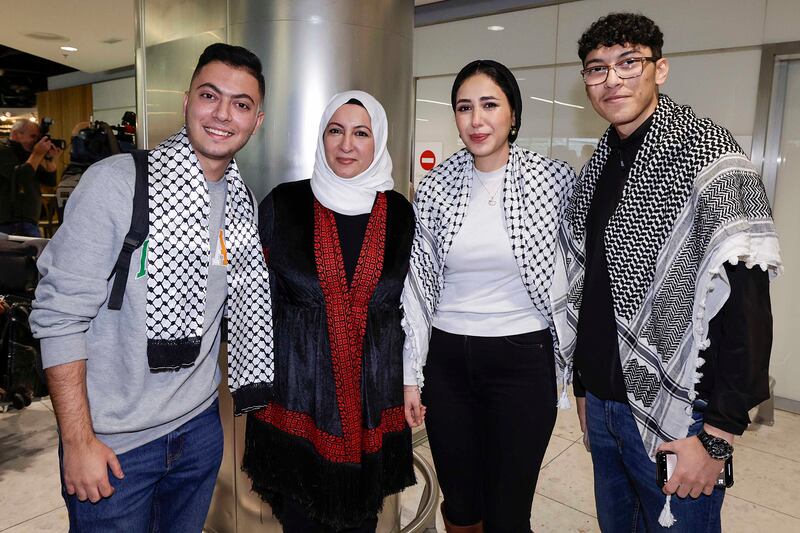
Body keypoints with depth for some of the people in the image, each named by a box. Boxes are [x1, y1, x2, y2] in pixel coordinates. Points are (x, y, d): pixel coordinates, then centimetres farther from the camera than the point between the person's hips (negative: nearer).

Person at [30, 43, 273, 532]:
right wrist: (78, 440, -15)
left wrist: (256, 392, 8)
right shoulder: (117, 182, -16)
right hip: (111, 442, -5)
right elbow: (60, 315, -16)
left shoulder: (243, 203, 1)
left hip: (199, 426, 5)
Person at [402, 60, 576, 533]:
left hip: (523, 360, -2)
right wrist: (411, 374, 3)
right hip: (448, 361, 2)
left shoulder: (555, 179, -6)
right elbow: (417, 286, 3)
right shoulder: (436, 185, 0)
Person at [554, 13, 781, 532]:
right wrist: (586, 387, 15)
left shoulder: (706, 154, -13)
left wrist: (718, 436, -20)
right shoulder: (597, 168, 8)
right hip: (602, 404, 7)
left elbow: (745, 305, -19)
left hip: (675, 415, -6)